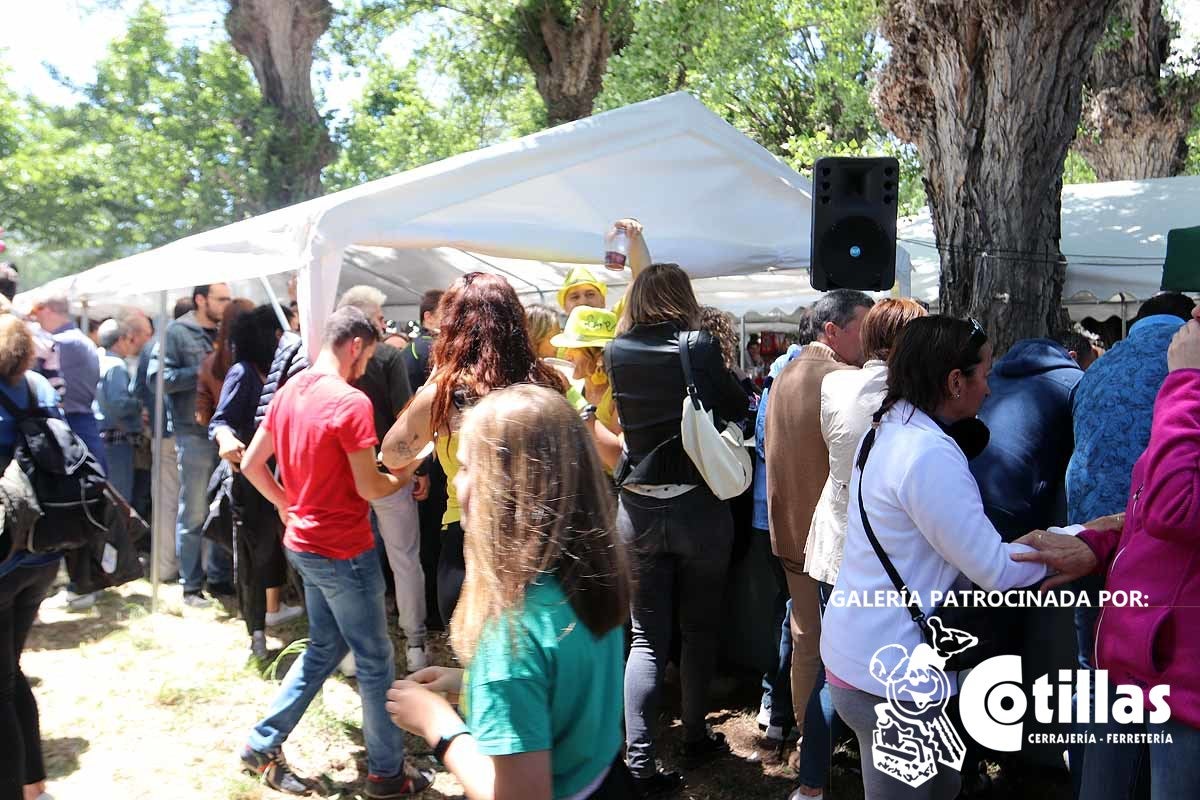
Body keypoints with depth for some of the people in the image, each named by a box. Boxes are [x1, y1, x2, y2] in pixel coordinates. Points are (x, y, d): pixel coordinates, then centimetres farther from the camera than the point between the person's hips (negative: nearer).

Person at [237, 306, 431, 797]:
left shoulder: (289, 391, 5)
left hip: (304, 542, 8)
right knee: (374, 660, 6)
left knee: (325, 648, 23)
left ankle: (263, 744, 29)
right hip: (343, 550, -8)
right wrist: (405, 478, 0)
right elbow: (369, 488, -20)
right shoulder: (351, 402, -21)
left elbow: (251, 464, 11)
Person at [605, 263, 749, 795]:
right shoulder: (699, 346, -11)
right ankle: (695, 739, 29)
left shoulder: (618, 352, -2)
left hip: (637, 509, 2)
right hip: (697, 506, -2)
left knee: (647, 636, 9)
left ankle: (639, 761, 4)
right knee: (699, 629, 16)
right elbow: (737, 407, 0)